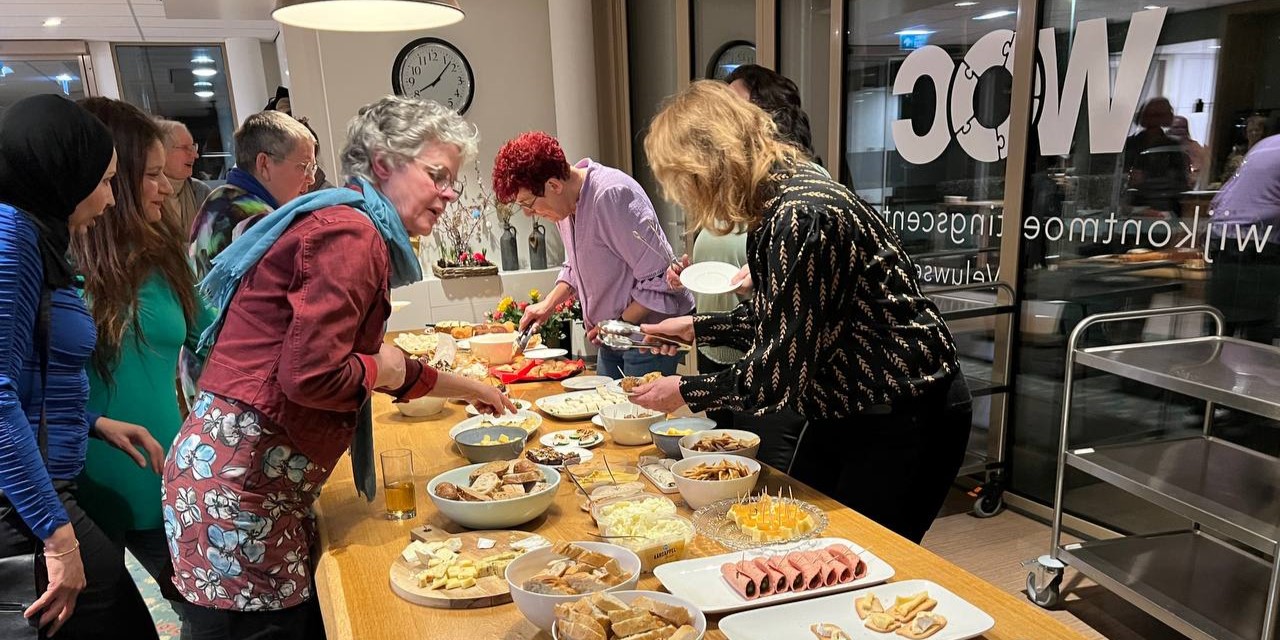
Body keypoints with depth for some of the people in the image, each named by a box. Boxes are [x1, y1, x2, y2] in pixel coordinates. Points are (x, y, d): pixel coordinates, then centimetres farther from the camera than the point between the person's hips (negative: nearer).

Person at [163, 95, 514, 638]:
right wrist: (383, 368, -7)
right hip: (236, 486, -10)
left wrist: (463, 387, 32)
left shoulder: (353, 229, 15)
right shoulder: (350, 232, -16)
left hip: (263, 484, 10)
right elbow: (311, 375, -26)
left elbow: (380, 368, 27)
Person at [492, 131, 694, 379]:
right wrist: (548, 304, 6)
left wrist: (618, 325, -16)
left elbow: (659, 281, -25)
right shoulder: (566, 201, 1)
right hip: (613, 333, 8)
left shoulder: (612, 196, -26)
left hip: (649, 330, -8)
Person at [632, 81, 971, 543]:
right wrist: (696, 327, 18)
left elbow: (781, 371, -27)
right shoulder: (776, 202, 1)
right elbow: (777, 320, 15)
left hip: (906, 419, -9)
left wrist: (685, 391, -13)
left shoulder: (802, 217, -28)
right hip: (847, 411, 10)